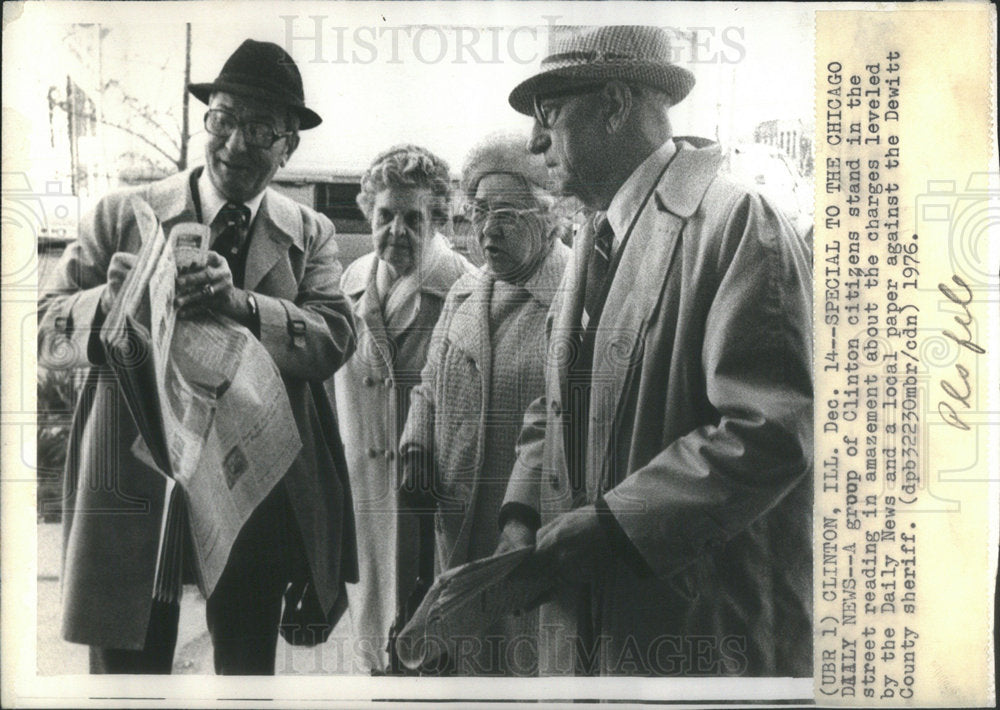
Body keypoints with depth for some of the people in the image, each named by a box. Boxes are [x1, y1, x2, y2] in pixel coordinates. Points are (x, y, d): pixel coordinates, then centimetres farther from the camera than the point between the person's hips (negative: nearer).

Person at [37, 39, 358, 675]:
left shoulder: (311, 235, 5)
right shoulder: (123, 215, 2)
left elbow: (335, 339, -10)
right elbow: (49, 333, -2)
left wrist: (242, 303, -28)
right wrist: (108, 301, -24)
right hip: (137, 488, -1)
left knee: (250, 667, 16)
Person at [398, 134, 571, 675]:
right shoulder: (463, 293, 12)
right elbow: (430, 387, 22)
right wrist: (416, 446, 4)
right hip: (459, 526, 6)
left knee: (532, 658, 4)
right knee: (467, 657, 18)